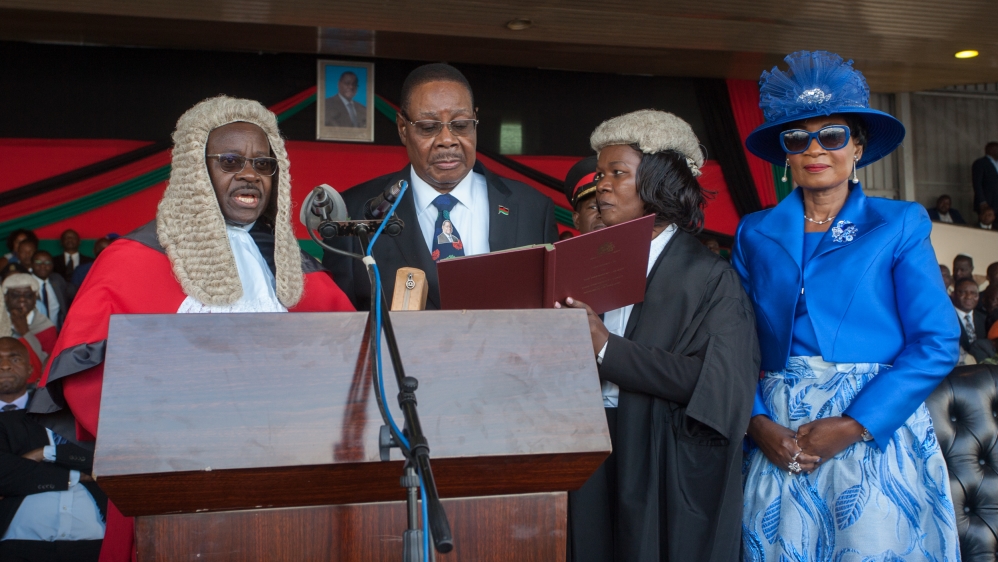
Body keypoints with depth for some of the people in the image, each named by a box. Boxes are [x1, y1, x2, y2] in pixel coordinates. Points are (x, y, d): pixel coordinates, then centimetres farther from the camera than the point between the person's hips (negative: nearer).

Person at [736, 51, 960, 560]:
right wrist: (757, 423, -11)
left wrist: (853, 425, -14)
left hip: (876, 434, -2)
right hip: (778, 438, 2)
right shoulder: (755, 233, 10)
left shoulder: (900, 224, 3)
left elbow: (936, 343, -5)